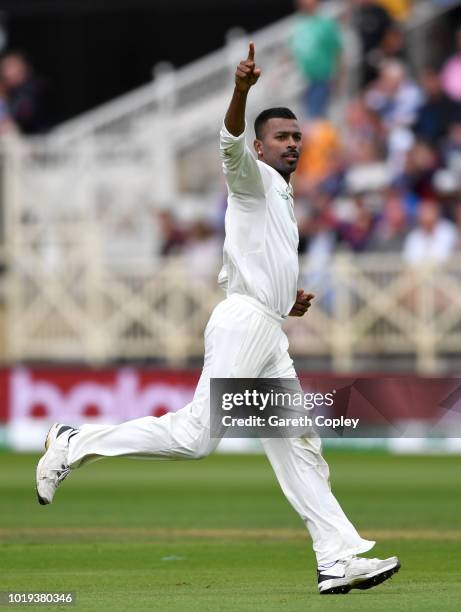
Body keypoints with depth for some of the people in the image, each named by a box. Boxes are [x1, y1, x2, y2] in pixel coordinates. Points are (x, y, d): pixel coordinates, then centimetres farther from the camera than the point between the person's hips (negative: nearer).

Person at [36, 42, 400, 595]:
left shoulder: (281, 202, 28)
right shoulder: (254, 178, 2)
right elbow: (231, 144, -22)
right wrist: (242, 90, -40)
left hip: (271, 337, 9)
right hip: (243, 321, -9)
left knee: (299, 449, 5)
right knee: (195, 436, -18)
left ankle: (339, 559, 3)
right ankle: (75, 444, -8)